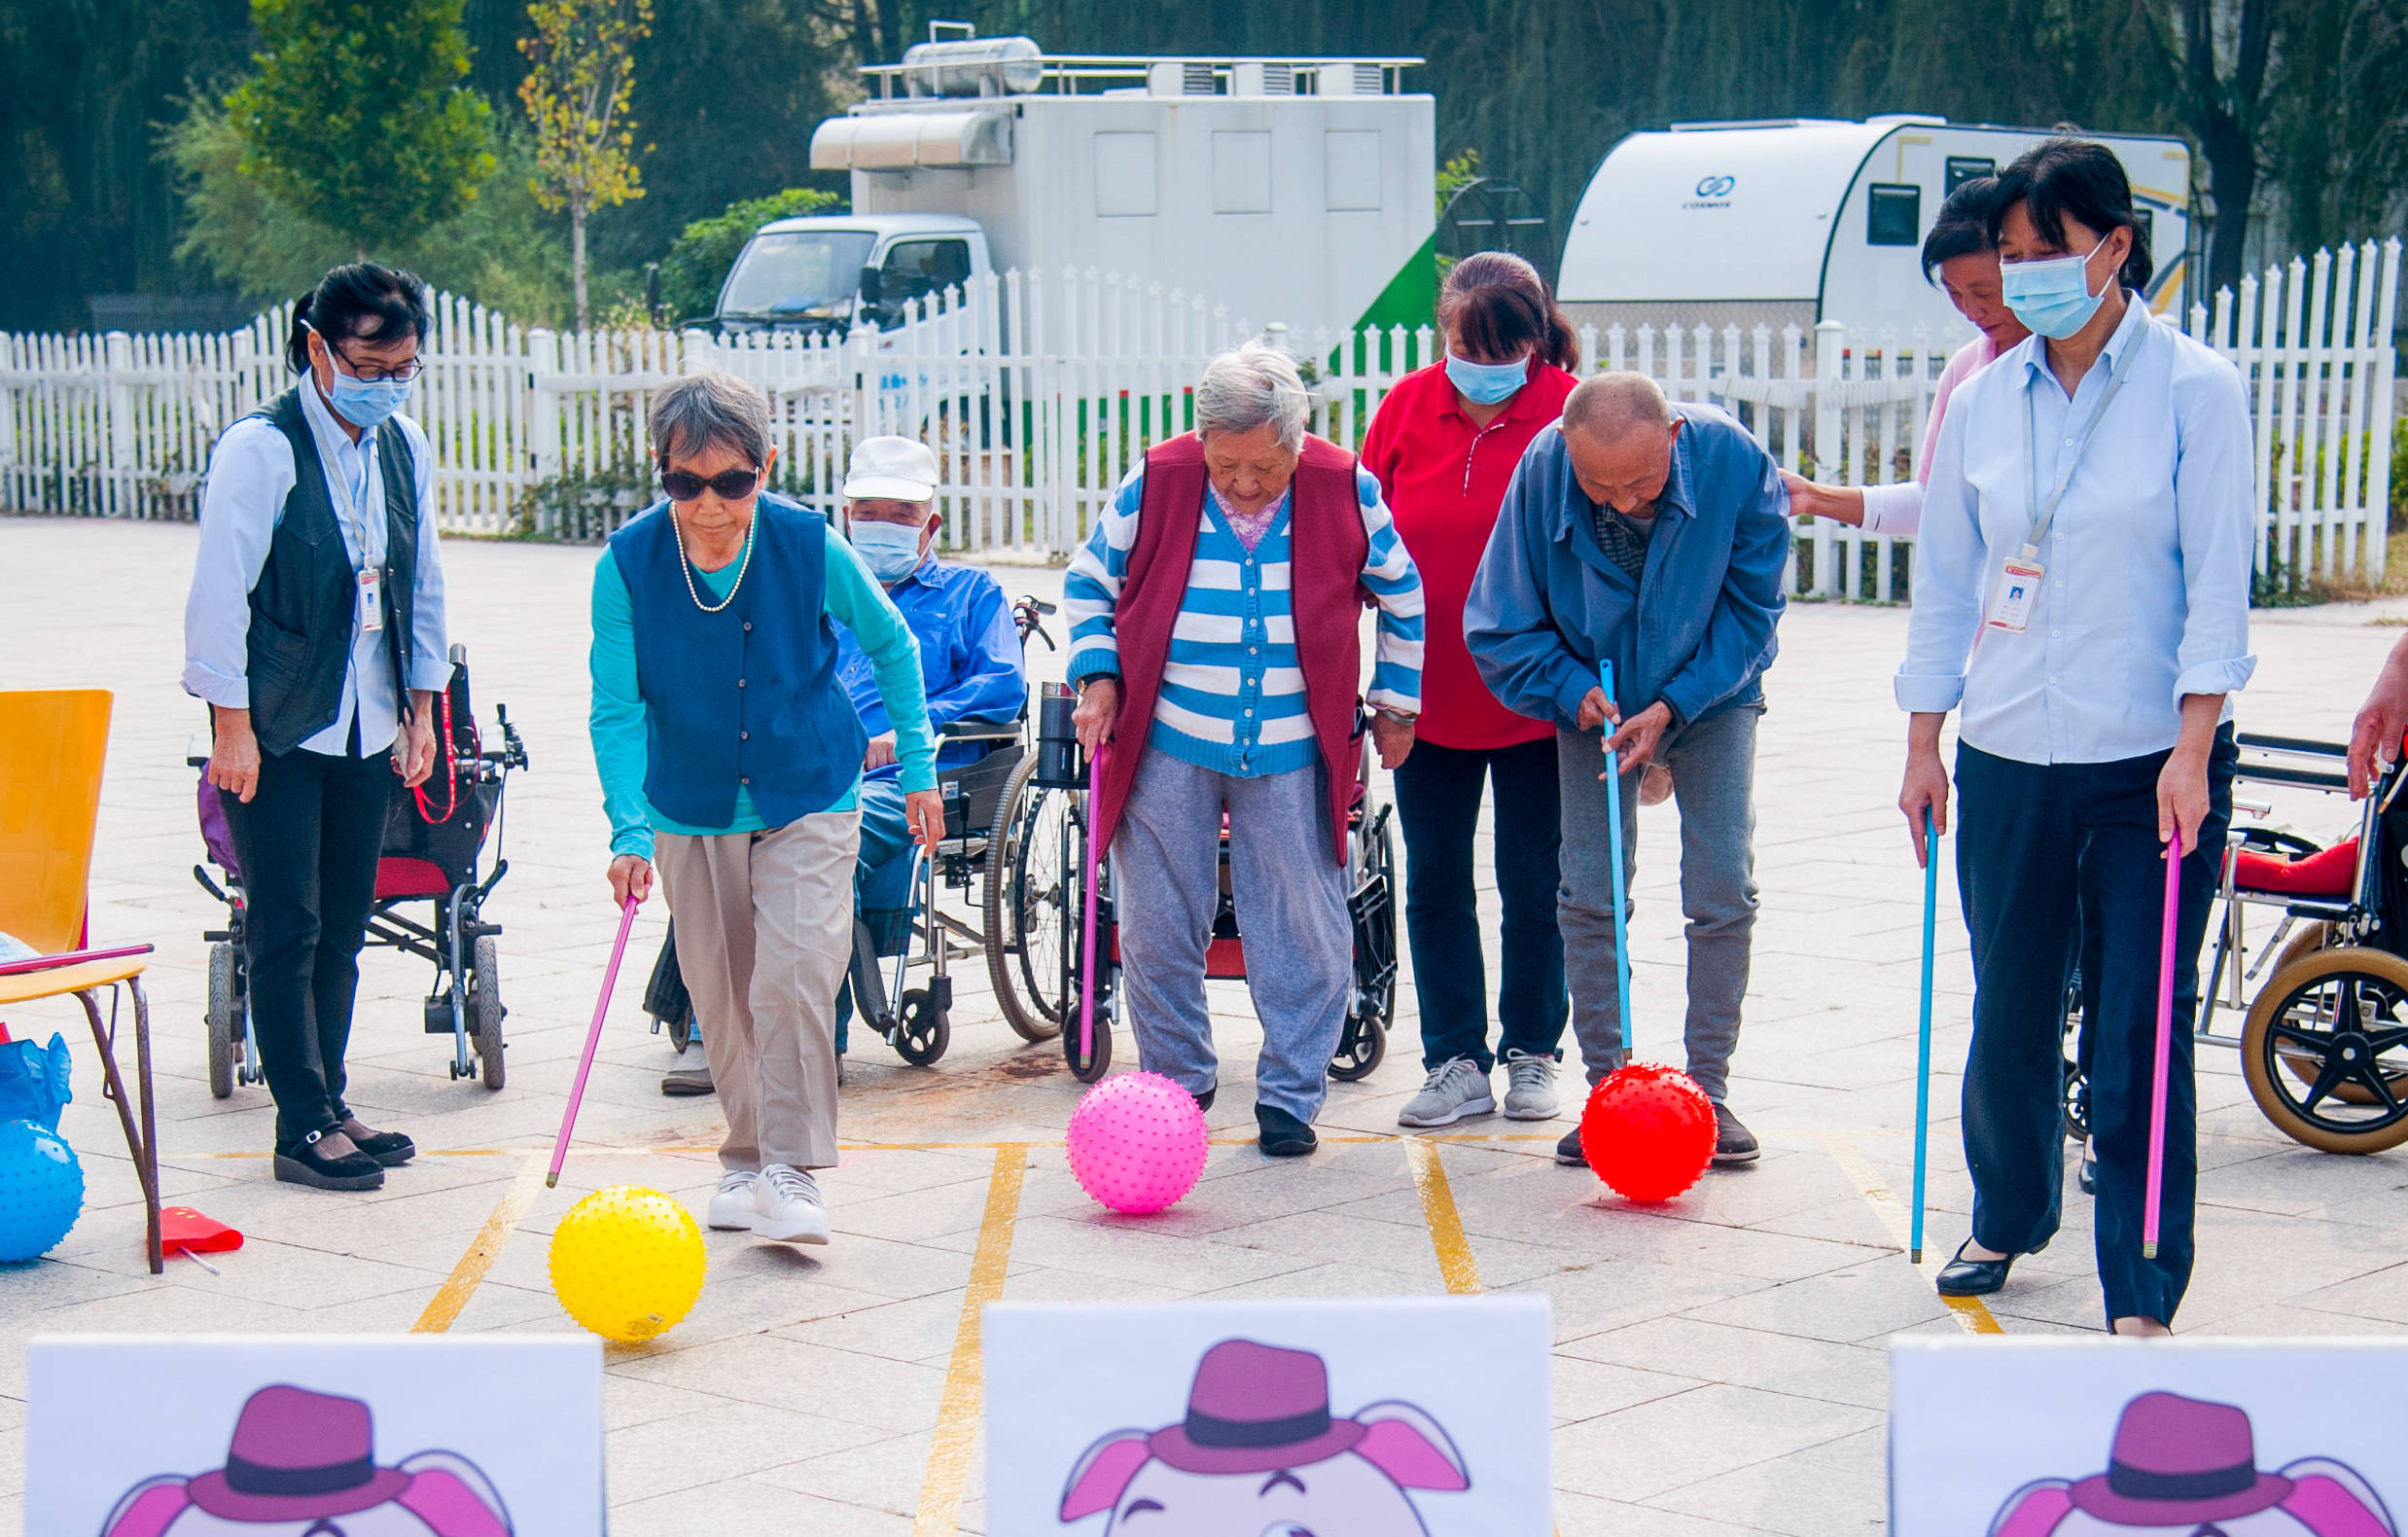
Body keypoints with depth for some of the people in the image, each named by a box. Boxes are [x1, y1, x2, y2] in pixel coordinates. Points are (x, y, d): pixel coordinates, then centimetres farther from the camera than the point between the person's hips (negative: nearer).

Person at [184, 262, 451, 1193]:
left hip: (369, 728, 6)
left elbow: (423, 586, 15)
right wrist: (232, 726, -14)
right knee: (286, 927, -2)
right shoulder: (260, 451, -13)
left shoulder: (405, 449, 7)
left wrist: (421, 707, 14)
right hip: (277, 728, -6)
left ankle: (329, 1104, 20)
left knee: (343, 924, 10)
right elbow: (220, 596, -13)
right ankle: (303, 1125, 3)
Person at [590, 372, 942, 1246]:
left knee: (795, 973, -16)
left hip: (810, 797, -2)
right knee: (720, 994, 9)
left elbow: (891, 644, 1)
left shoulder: (812, 549, -17)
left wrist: (917, 766, 4)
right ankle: (745, 1158, 28)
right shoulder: (628, 565, -17)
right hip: (692, 808, 2)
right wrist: (631, 829, -23)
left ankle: (794, 1172, -10)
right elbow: (617, 708, -12)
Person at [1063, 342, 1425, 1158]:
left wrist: (1396, 704, 11)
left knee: (1305, 932, 3)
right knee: (1156, 928, 6)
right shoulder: (1153, 484, -8)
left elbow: (1402, 598, 9)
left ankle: (1290, 1096, 16)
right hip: (1165, 751, 0)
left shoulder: (1346, 491, -7)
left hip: (1294, 754, 0)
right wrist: (1098, 678, -4)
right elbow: (1089, 582, 7)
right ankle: (1176, 1081, 25)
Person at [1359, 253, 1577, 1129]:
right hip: (1430, 695, 3)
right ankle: (1457, 1063, 16)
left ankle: (1531, 1055, 23)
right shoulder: (1408, 407, -1)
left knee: (1535, 884, 8)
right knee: (1434, 884, 7)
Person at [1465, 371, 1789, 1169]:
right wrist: (1573, 690, -25)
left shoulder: (1734, 461, -27)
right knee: (1588, 895, -3)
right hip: (1595, 701, 1)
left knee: (1724, 892, -5)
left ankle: (1709, 1087, 6)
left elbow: (1751, 608, -14)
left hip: (1710, 694, 0)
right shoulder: (1543, 469, -25)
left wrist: (1673, 706, -21)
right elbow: (1501, 624, -12)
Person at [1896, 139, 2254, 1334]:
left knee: (2140, 1035, -3)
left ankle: (2143, 1292, 5)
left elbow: (2219, 582, -7)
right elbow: (1945, 581, 12)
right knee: (2010, 1013, 12)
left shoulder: (2193, 388, -4)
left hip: (2153, 759, -3)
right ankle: (2006, 1221, 35)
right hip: (2008, 758, 4)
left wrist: (2192, 751, -14)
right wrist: (1923, 744, 10)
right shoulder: (1981, 402, 7)